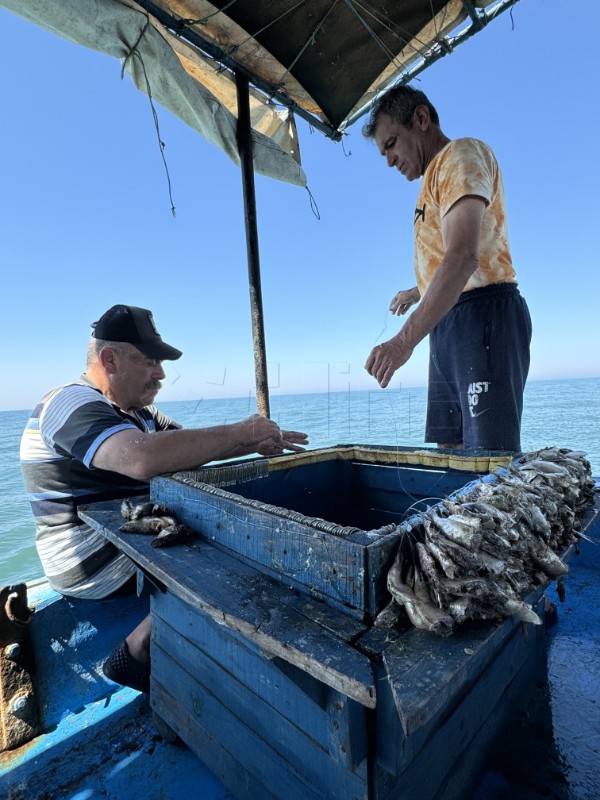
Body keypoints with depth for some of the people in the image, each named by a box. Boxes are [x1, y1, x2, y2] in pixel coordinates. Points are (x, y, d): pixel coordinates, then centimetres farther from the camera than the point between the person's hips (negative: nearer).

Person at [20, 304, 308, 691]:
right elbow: (144, 457, -41)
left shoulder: (136, 409, 11)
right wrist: (240, 432, -32)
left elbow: (191, 443, 7)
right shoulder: (74, 405, -21)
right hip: (98, 564, -9)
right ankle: (136, 654, -3)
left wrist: (259, 443, -10)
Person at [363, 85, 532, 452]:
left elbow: (464, 256, -20)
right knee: (451, 454, 8)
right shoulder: (435, 178, 26)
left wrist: (404, 339, -28)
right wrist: (418, 292, 46)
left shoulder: (461, 154, -2)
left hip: (483, 316, -9)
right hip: (447, 325, 9)